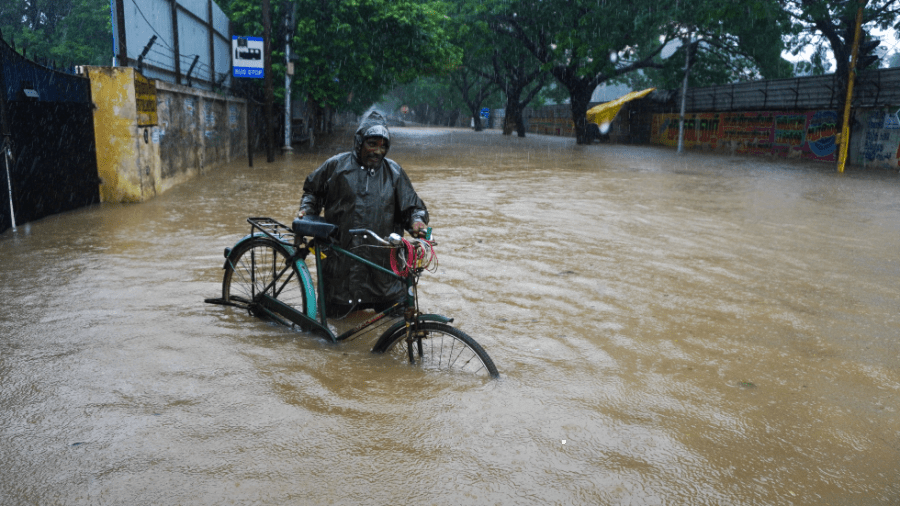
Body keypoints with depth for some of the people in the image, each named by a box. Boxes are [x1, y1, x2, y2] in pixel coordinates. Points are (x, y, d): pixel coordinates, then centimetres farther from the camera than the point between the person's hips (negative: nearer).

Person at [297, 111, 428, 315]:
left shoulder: (394, 172, 9)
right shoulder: (336, 165, 5)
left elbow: (411, 206, 9)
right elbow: (312, 190, 20)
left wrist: (416, 221, -11)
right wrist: (307, 210, 2)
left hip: (383, 261, 1)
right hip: (341, 259, -1)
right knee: (335, 314, 6)